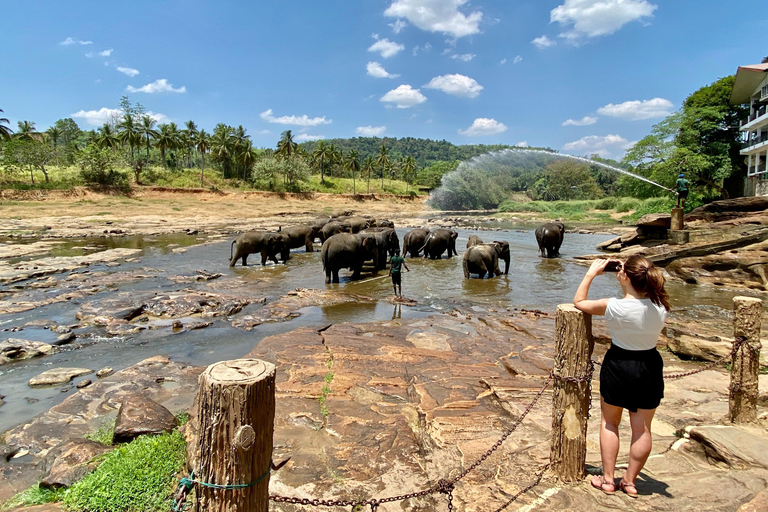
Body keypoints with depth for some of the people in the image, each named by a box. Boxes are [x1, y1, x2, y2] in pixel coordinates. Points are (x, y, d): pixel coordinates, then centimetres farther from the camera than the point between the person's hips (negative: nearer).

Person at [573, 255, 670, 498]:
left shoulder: (615, 307, -22)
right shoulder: (660, 306, -12)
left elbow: (579, 301, -7)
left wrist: (591, 273, -1)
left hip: (618, 366, -3)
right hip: (650, 367, 3)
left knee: (609, 423, 16)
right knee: (642, 428, 16)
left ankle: (608, 479, 23)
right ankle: (630, 481, 28)